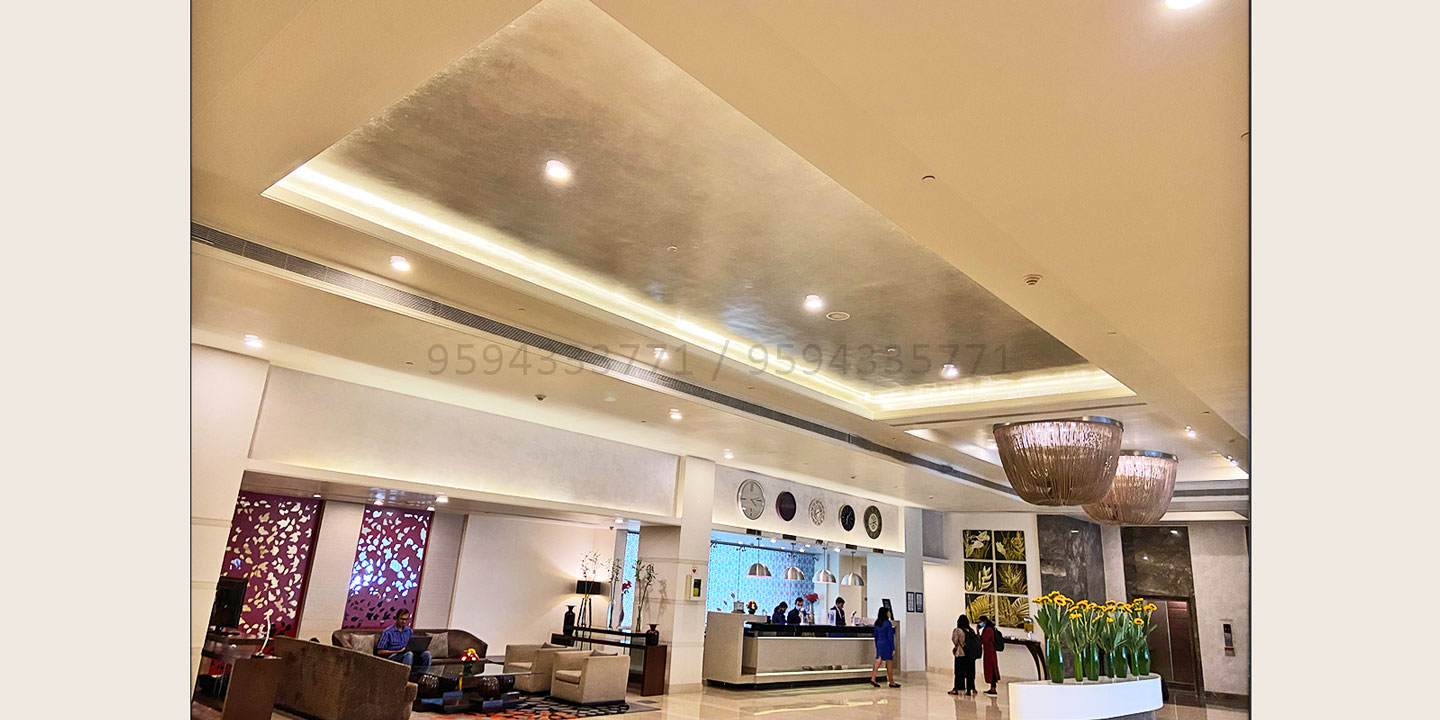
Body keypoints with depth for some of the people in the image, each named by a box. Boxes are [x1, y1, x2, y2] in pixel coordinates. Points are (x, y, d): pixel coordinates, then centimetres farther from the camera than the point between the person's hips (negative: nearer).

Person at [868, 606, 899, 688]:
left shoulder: (877, 623, 7)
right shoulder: (888, 623, -13)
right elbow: (890, 636, -14)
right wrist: (893, 648, -10)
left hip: (879, 644, 6)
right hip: (887, 645, -6)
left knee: (877, 662, 6)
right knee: (889, 665, 5)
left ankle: (873, 679, -7)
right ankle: (892, 683, 14)